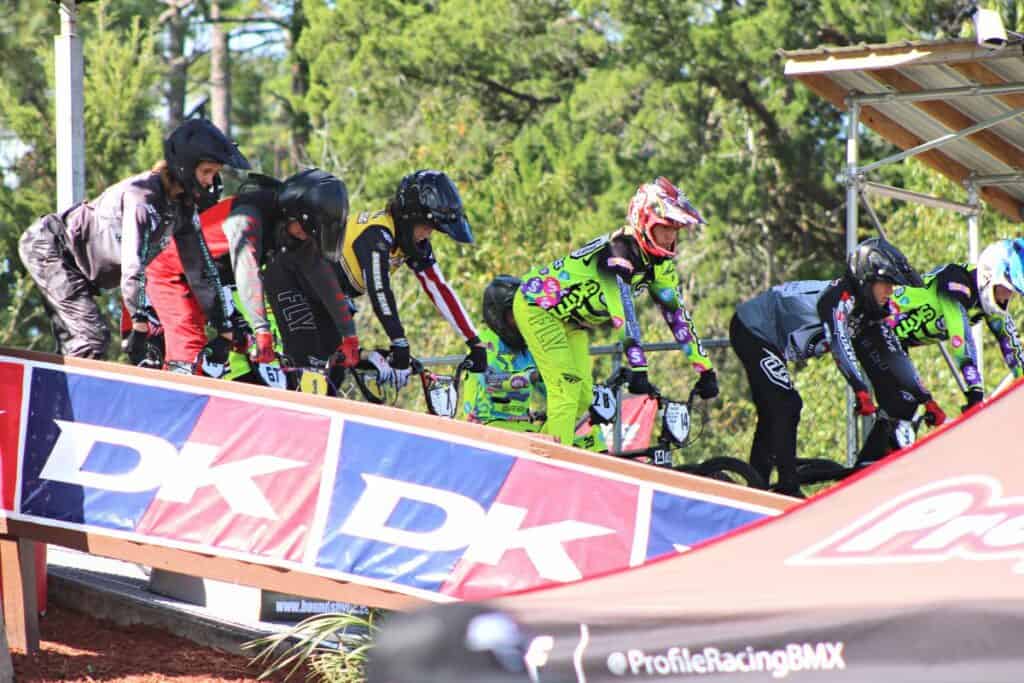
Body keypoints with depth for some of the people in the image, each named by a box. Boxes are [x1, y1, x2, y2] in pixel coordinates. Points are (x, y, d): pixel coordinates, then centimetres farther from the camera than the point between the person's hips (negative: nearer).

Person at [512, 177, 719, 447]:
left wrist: (706, 369, -6)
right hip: (538, 305, -9)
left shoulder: (660, 263, -6)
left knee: (583, 397, 4)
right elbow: (622, 311, -43)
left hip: (569, 320, 9)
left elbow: (676, 315, -3)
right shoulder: (619, 251, -33)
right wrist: (639, 371, -50)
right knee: (566, 390, -20)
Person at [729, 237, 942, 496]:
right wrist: (861, 391, -54)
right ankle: (788, 488, -19)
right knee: (786, 406, -18)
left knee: (772, 412, 14)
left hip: (767, 338, 10)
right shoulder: (839, 297, -27)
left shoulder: (869, 311, 0)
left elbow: (893, 355, 0)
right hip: (749, 331, -10)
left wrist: (925, 399, -8)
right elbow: (840, 342, -43)